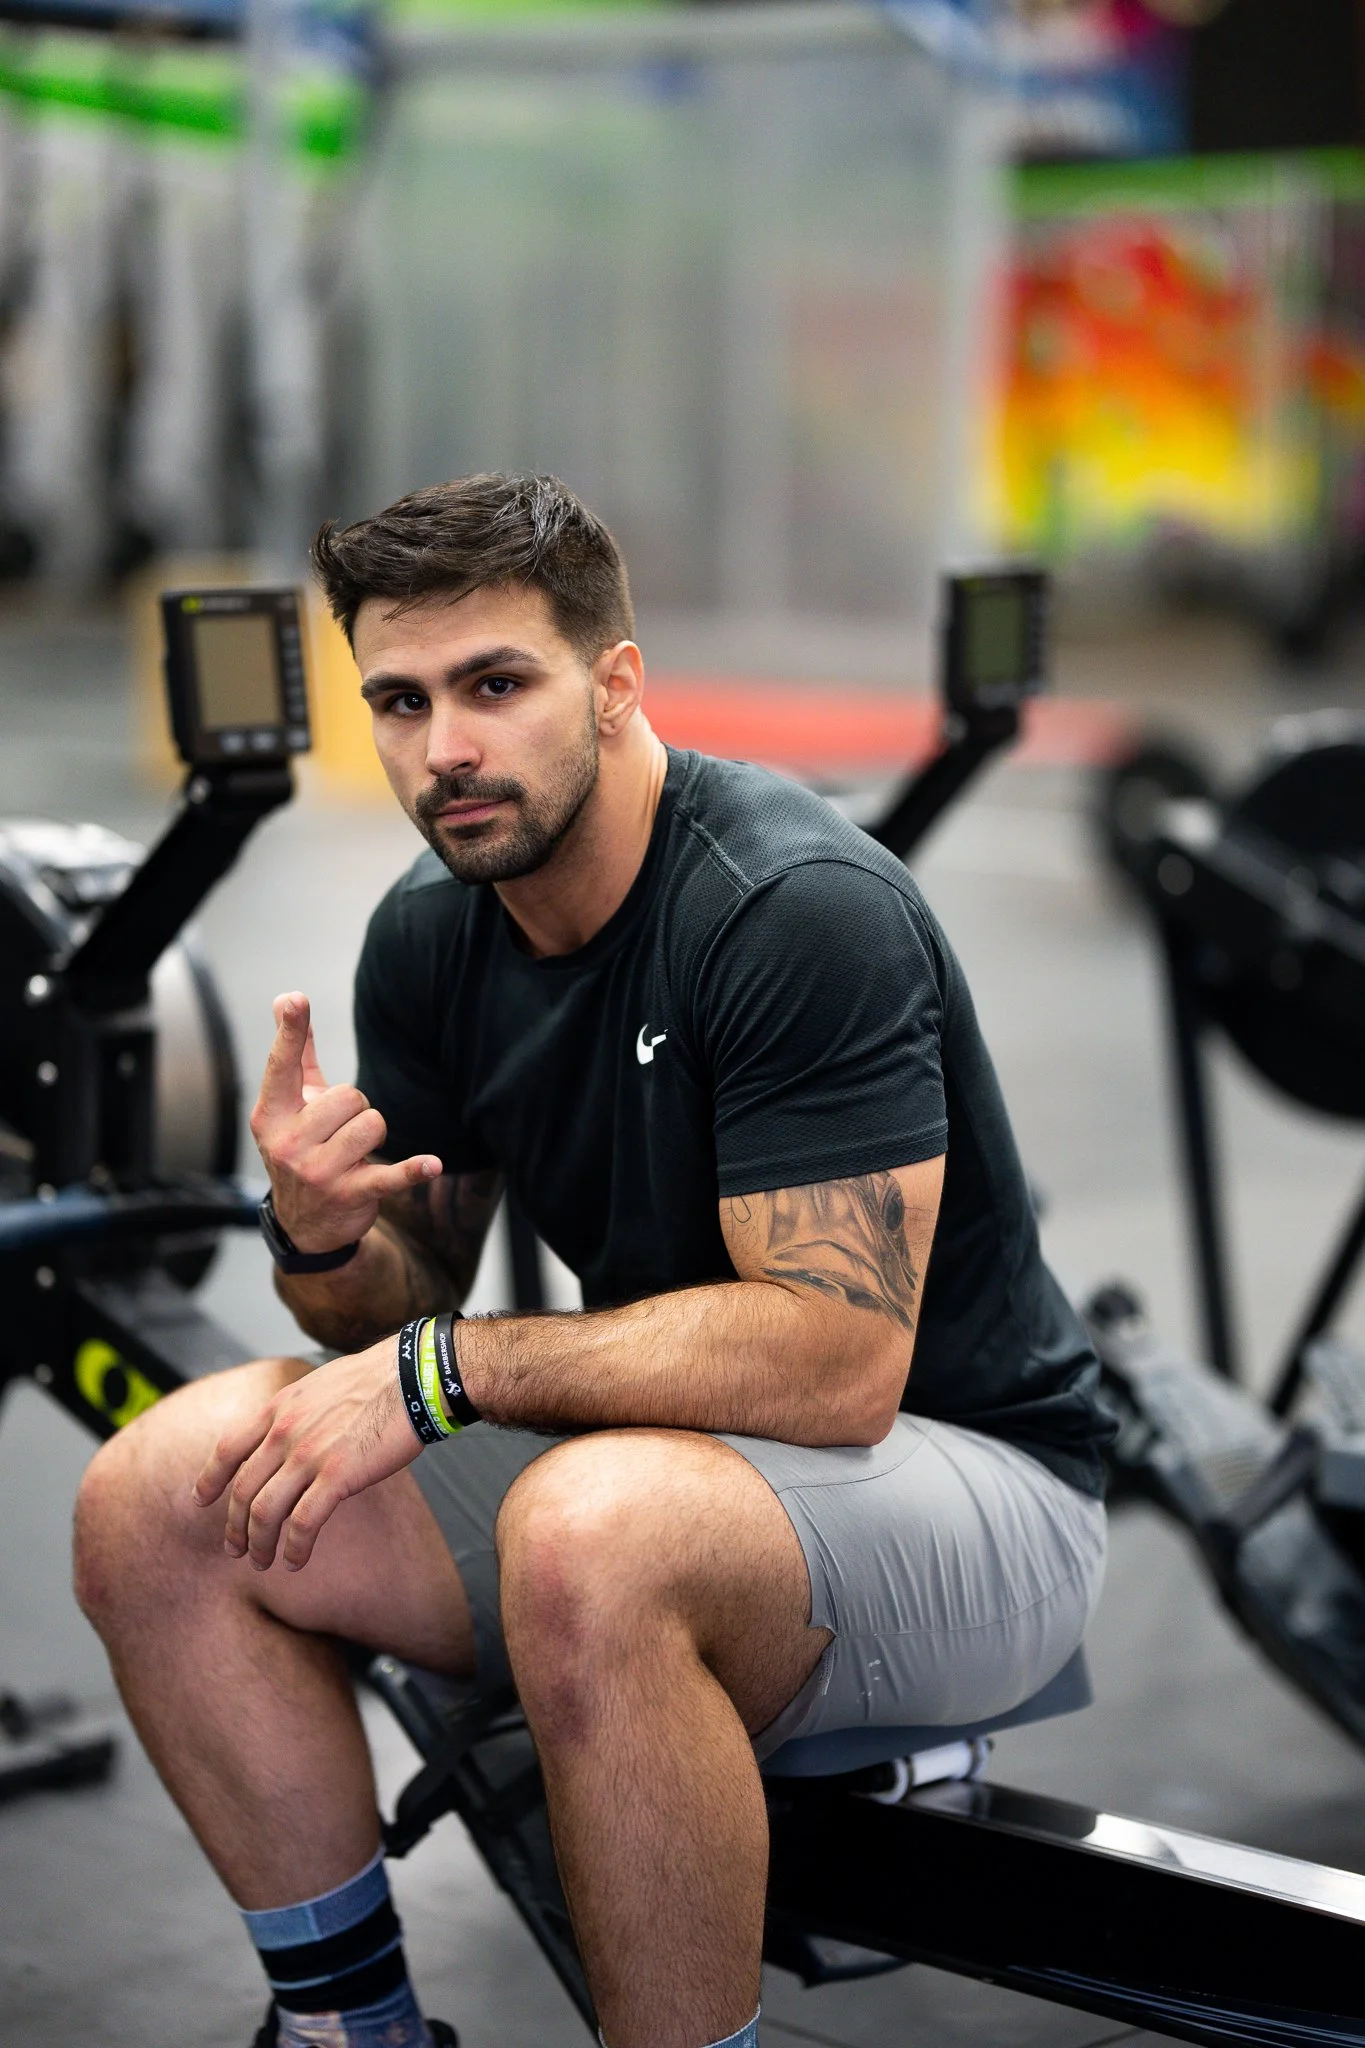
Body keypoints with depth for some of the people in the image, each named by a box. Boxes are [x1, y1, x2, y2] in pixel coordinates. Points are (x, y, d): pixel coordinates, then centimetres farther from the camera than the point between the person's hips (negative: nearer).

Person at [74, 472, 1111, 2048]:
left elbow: (837, 1355, -28)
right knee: (158, 1497, -9)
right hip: (652, 1457, 7)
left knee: (596, 1533, -39)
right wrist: (326, 1238, -18)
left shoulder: (801, 910, -22)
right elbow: (406, 1306, 7)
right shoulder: (429, 931, 1)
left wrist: (438, 1368, -23)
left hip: (962, 1479, -7)